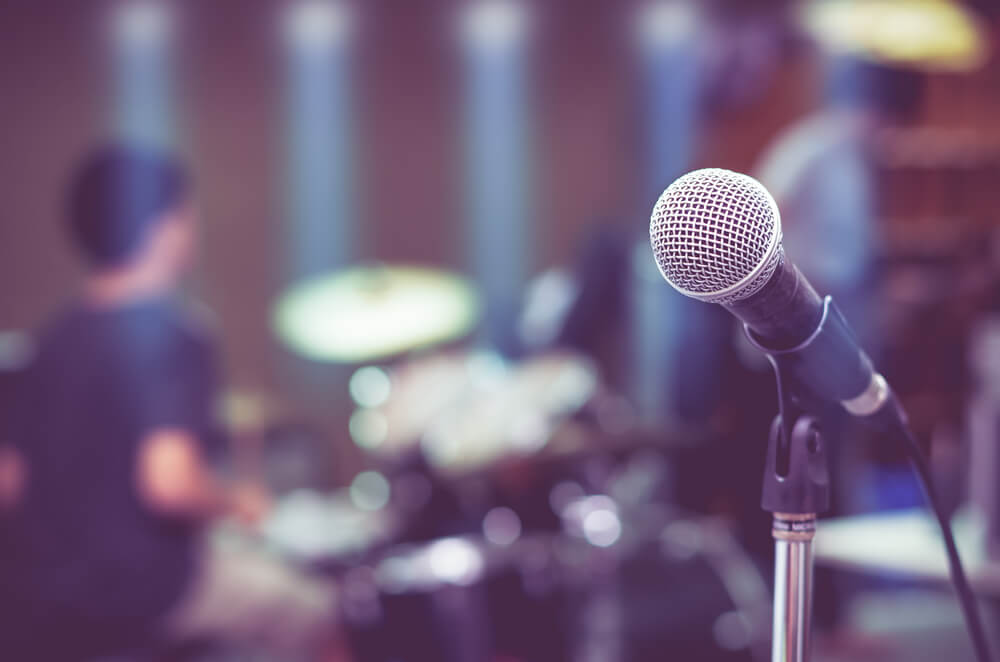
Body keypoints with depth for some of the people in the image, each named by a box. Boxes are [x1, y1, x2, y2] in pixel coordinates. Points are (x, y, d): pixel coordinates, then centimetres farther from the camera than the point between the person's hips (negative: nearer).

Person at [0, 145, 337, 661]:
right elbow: (170, 481, -29)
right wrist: (235, 502, -10)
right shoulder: (170, 337, -17)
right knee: (317, 612, 12)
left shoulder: (58, 336, 5)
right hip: (140, 590, -8)